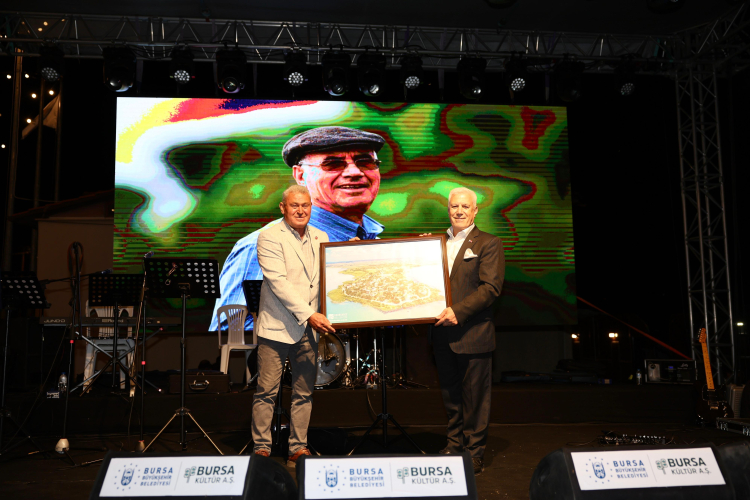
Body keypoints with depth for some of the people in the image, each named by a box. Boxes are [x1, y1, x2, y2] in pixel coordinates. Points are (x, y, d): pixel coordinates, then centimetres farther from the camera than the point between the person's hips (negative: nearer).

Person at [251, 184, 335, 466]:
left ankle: (298, 450, 18)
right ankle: (261, 449, 12)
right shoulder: (270, 238, -5)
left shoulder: (320, 238, 13)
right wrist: (308, 314, -19)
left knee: (304, 393, 8)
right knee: (267, 392, 0)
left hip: (309, 329, 5)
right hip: (277, 327, -5)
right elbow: (278, 282, -15)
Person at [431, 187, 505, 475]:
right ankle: (455, 444, 30)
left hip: (473, 333, -5)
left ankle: (475, 452, 16)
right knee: (450, 395, 16)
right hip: (442, 333, 6)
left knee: (474, 398, 4)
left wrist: (458, 311, -21)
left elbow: (491, 287, -13)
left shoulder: (488, 244, -4)